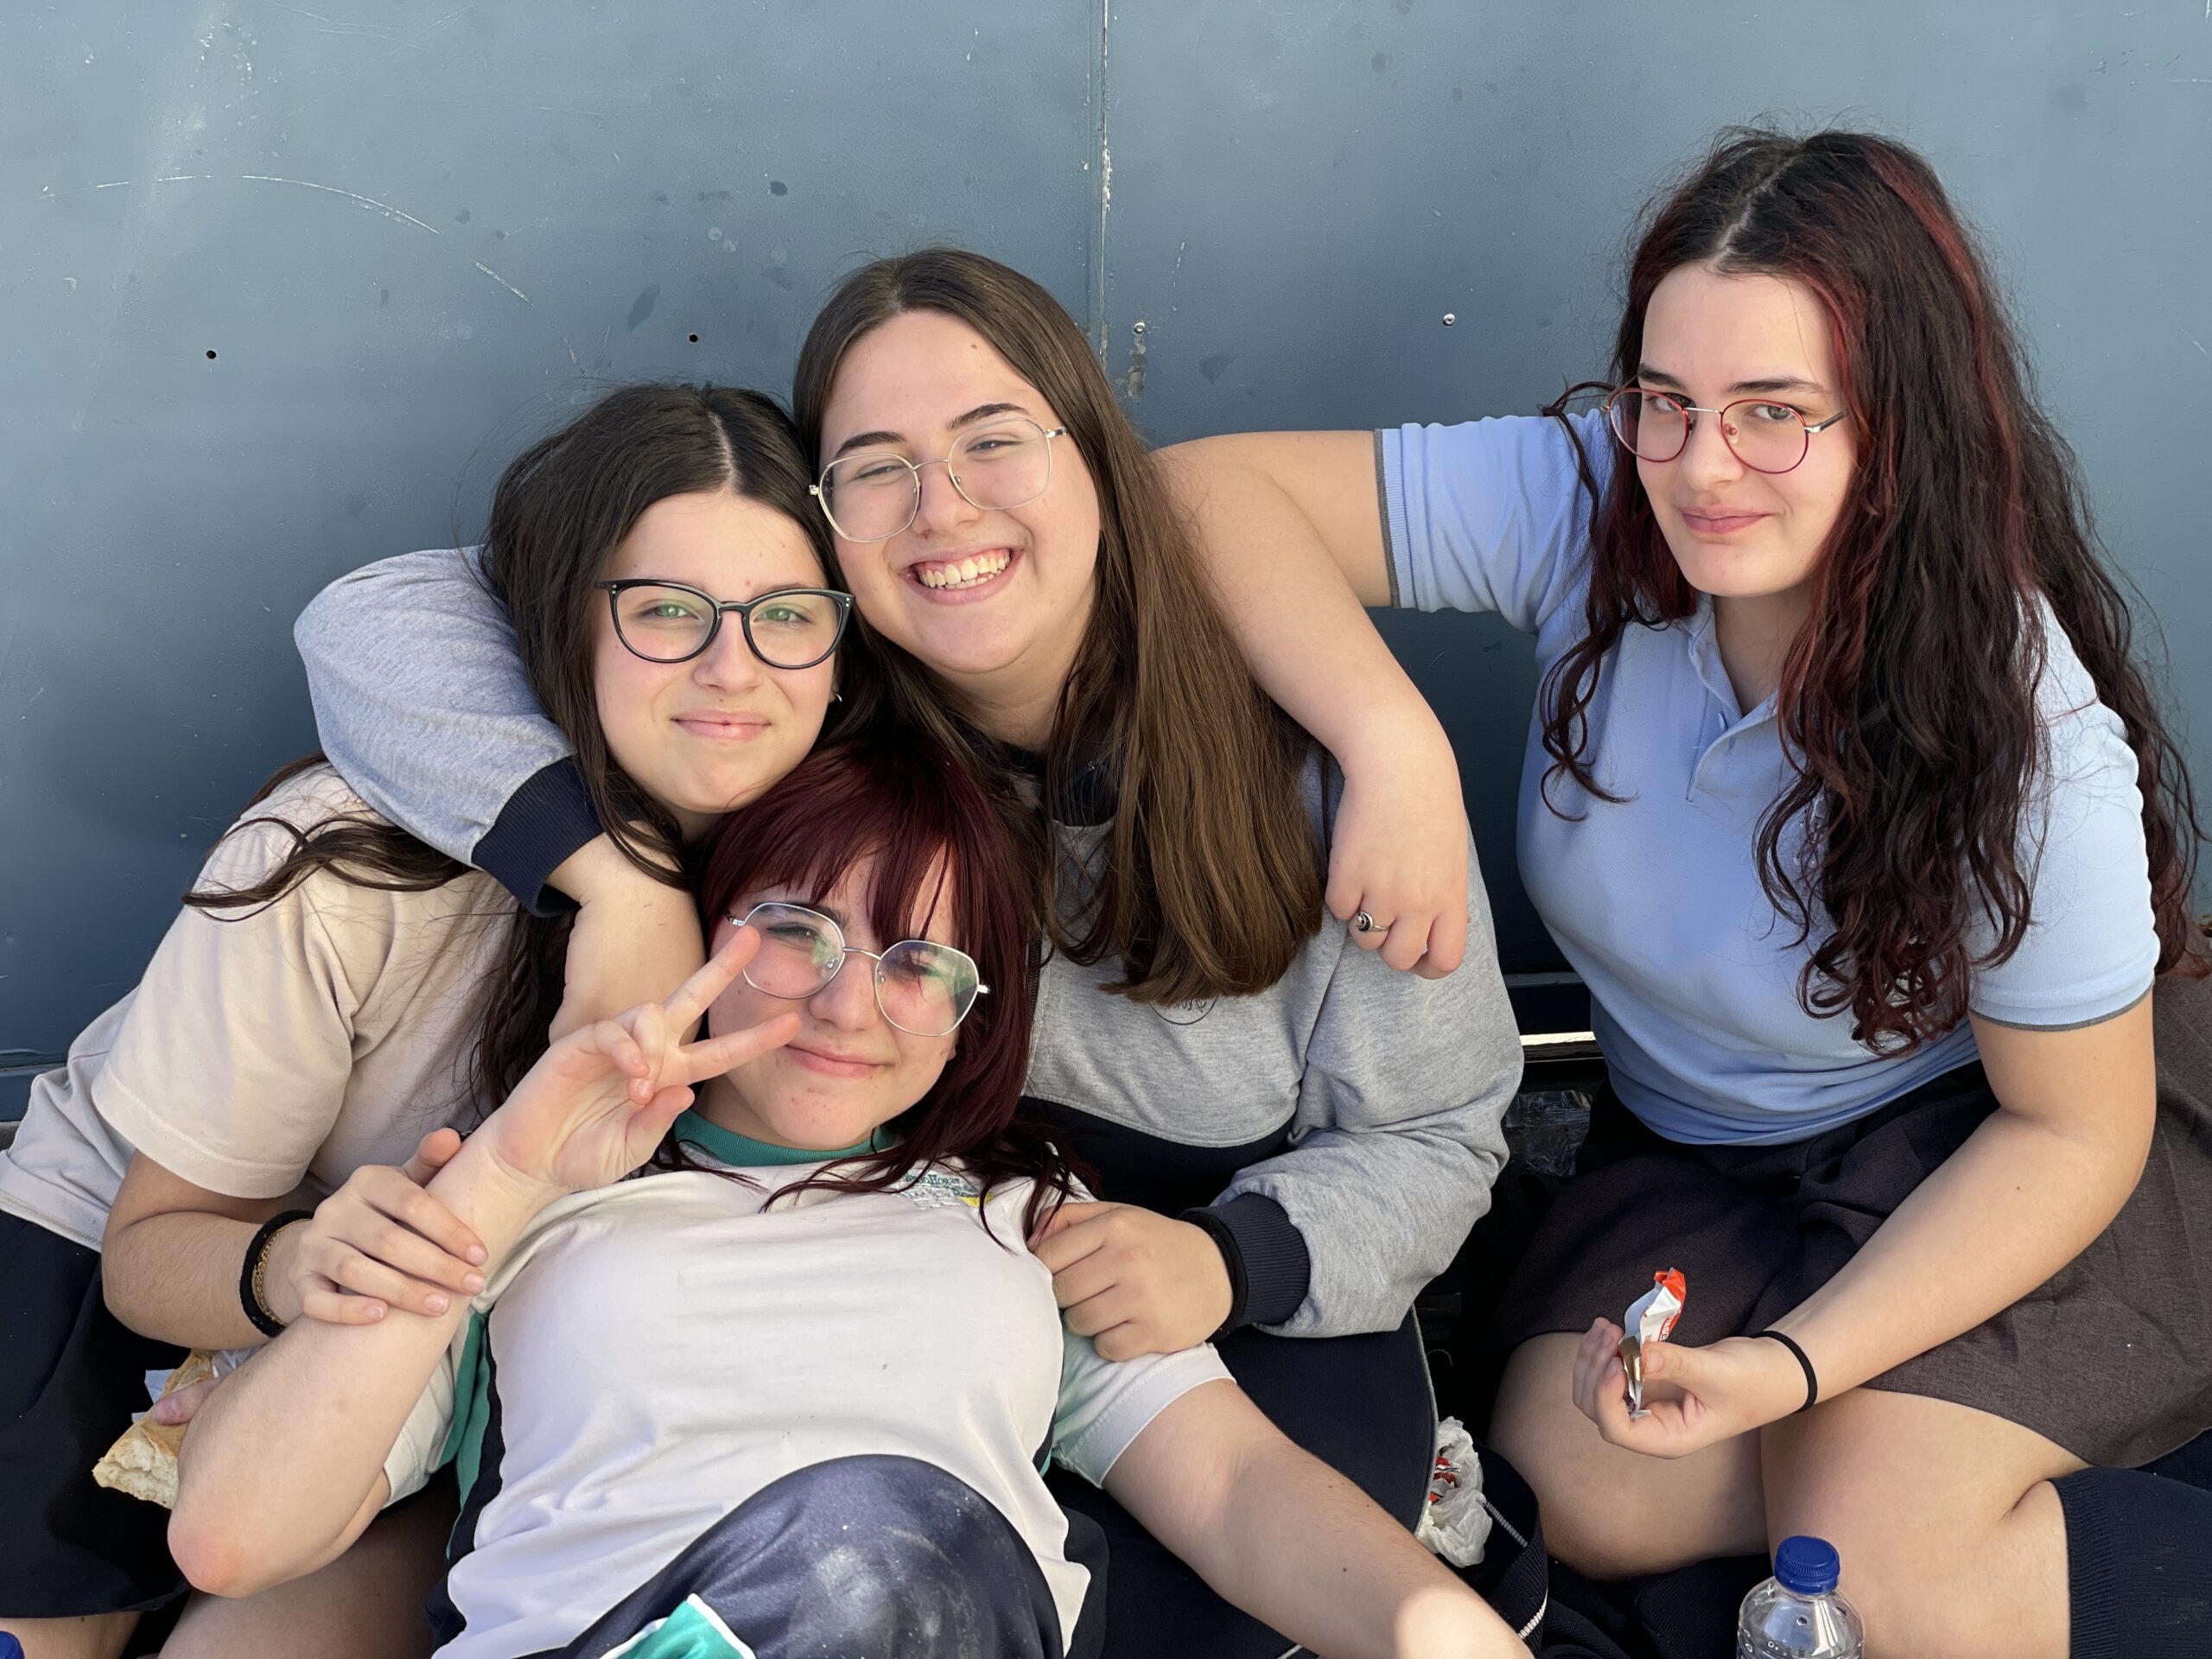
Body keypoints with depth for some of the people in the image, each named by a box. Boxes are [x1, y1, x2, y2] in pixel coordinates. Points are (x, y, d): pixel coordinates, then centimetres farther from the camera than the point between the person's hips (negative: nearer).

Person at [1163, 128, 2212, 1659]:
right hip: (1697, 1145, 5)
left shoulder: (2030, 738, -28)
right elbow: (1220, 489, -24)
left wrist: (1794, 1361, -29)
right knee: (1575, 1493, -16)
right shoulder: (1587, 502, -22)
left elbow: (2076, 1130, -18)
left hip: (1995, 1149, -4)